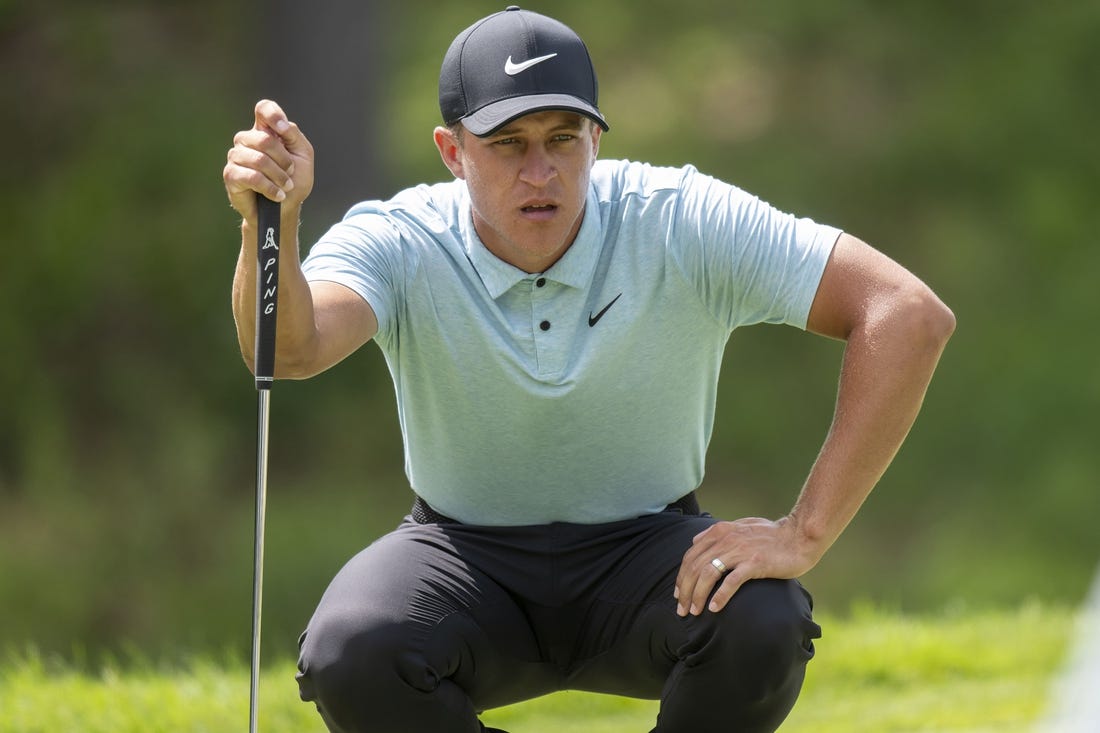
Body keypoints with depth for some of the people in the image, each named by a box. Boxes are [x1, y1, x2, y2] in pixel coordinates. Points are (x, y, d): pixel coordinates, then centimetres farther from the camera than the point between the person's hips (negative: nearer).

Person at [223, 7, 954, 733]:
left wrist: (804, 535, -28)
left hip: (645, 548, 0)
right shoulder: (398, 243, -17)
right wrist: (271, 227, -60)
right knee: (351, 656, -32)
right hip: (468, 559, 0)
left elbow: (911, 317, -23)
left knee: (761, 626, -34)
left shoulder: (685, 225, -19)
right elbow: (291, 350, -38)